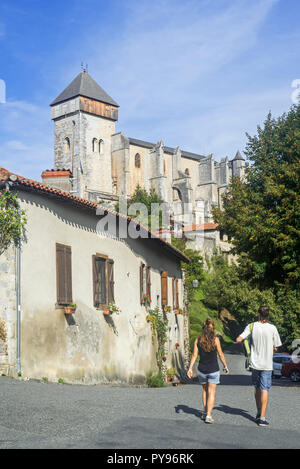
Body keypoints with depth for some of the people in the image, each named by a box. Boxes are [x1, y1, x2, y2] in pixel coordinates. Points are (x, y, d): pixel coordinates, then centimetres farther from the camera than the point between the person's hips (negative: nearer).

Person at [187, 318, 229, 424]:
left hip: (202, 369, 3)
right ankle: (208, 416, -9)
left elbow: (194, 355, -3)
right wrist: (225, 366, 7)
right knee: (211, 392, 0)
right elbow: (220, 354, -4)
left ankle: (204, 413, 27)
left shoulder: (198, 340, -1)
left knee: (205, 390, 21)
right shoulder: (215, 339, -9)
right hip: (213, 369, -3)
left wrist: (190, 368, -1)